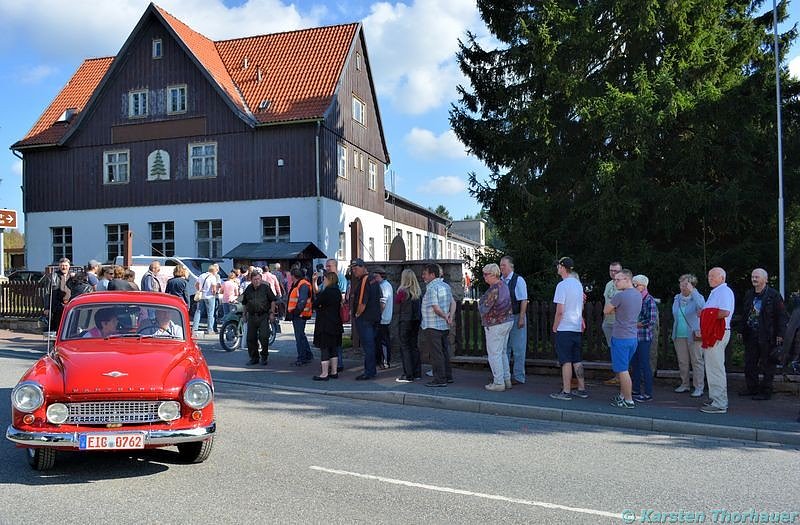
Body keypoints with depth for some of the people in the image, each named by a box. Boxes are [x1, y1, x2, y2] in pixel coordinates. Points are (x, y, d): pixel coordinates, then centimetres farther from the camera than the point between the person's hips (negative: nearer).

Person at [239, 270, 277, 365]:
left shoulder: (266, 288, 0)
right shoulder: (248, 289, 11)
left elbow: (272, 301, 2)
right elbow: (245, 303, 20)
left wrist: (272, 313, -4)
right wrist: (244, 315, 18)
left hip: (263, 316, -4)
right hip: (251, 316, 4)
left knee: (264, 337, -8)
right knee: (251, 338, 5)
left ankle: (264, 357, 6)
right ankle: (254, 358, 18)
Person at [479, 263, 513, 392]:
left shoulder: (494, 290, -23)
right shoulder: (503, 284, 7)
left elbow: (484, 309, -22)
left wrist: (479, 304, -1)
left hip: (495, 324, -10)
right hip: (508, 320, 10)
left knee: (494, 354, -2)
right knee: (502, 352, 18)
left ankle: (498, 383, 1)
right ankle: (506, 379, 23)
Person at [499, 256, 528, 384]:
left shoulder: (518, 280, -8)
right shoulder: (500, 281, 9)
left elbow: (524, 300, -11)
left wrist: (521, 318, -16)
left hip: (516, 317, -6)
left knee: (518, 348, 0)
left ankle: (518, 377, 8)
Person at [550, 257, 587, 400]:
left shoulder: (562, 285, -15)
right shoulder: (579, 284, 10)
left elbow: (560, 311, -17)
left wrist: (554, 327, -6)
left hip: (564, 328, -8)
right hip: (577, 328, 8)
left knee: (566, 361, -3)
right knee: (577, 360, 13)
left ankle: (566, 391, 1)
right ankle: (582, 389, 17)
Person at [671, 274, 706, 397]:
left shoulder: (697, 297, -5)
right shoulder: (677, 298, 12)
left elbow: (702, 307, -28)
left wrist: (692, 291, -25)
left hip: (694, 335, -6)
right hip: (679, 335, 6)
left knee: (697, 361, -3)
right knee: (682, 361, 12)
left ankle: (699, 387, 1)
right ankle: (684, 384, 24)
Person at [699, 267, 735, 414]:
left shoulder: (724, 291, -12)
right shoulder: (715, 292, 21)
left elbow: (725, 312, -25)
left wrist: (705, 314, -14)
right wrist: (704, 314, 8)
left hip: (718, 333, -11)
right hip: (712, 334, 11)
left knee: (715, 368, -9)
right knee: (712, 367, 15)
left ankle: (719, 404, -6)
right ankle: (715, 399, 23)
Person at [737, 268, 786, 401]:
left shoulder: (774, 295, -7)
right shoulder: (749, 295, 13)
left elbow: (781, 316, -8)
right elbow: (745, 314, 19)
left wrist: (780, 334, -13)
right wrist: (741, 330, 13)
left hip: (767, 336, -7)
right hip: (750, 335, 7)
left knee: (767, 365, 1)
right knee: (750, 363, 12)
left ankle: (765, 391, 9)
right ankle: (752, 388, 23)